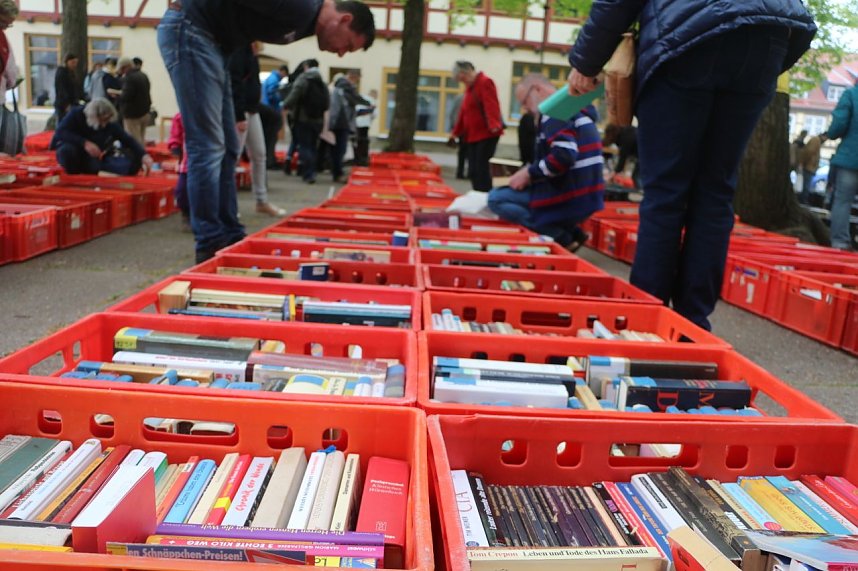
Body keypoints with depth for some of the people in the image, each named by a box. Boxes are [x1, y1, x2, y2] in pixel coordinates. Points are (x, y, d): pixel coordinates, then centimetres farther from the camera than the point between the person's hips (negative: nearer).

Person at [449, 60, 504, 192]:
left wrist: (494, 124, -39)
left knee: (481, 168, -11)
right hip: (472, 136, 9)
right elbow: (464, 113, 22)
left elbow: (491, 106, -24)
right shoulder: (469, 87, 18)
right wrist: (456, 133, 23)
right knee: (473, 170, 7)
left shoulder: (485, 82, -9)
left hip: (486, 135, -9)